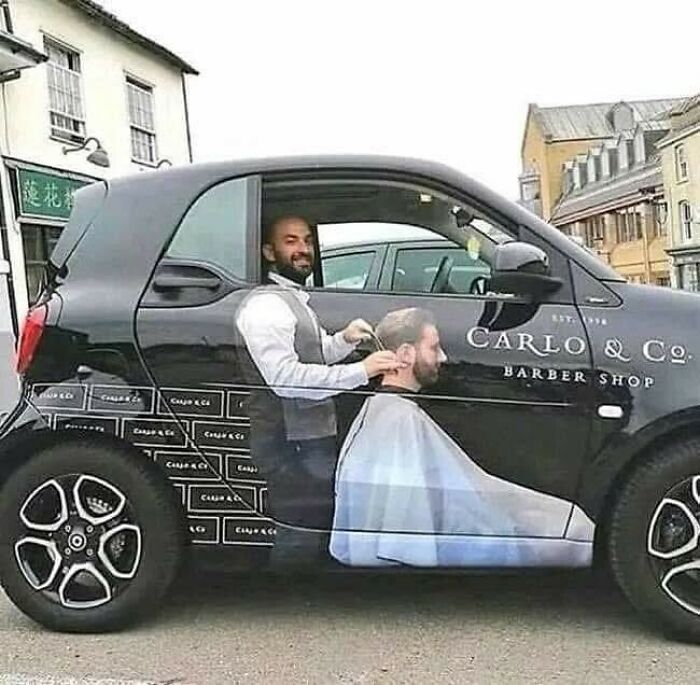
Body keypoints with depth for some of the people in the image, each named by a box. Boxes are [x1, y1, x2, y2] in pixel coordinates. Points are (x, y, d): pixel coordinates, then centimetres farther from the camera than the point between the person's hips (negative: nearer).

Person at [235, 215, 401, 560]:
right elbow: (285, 377, -26)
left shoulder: (294, 299, 18)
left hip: (310, 438, 11)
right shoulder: (265, 305, -16)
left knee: (317, 527, 21)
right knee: (301, 538, -7)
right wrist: (361, 371, -27)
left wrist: (344, 339, 5)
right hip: (290, 443, -11)